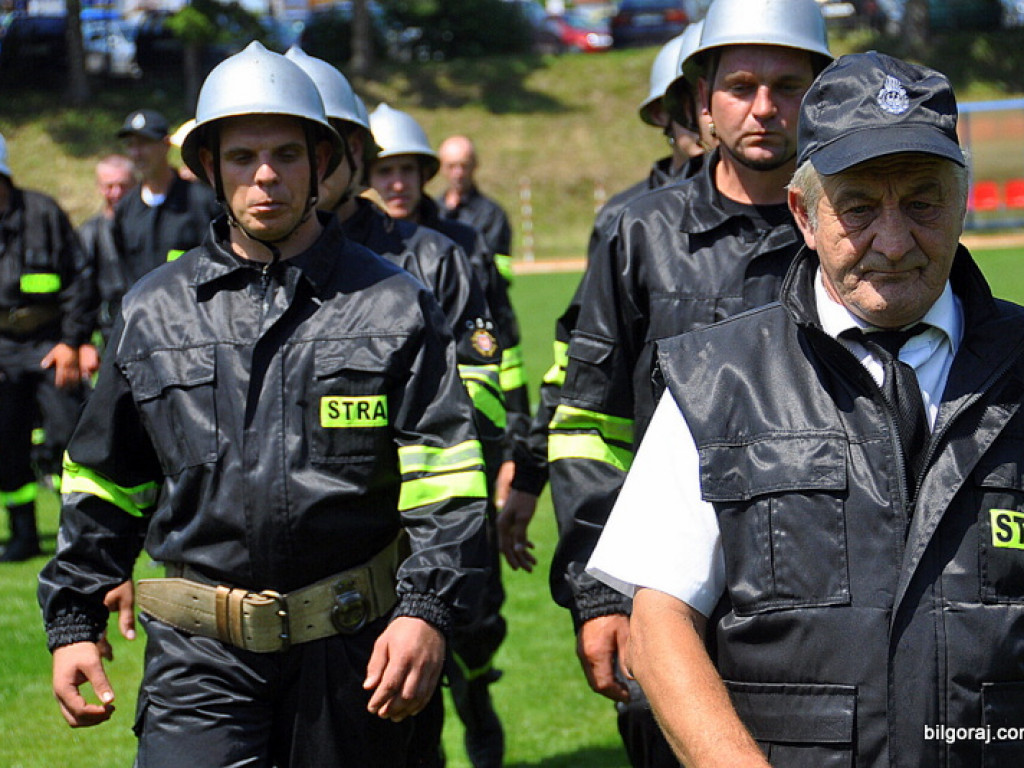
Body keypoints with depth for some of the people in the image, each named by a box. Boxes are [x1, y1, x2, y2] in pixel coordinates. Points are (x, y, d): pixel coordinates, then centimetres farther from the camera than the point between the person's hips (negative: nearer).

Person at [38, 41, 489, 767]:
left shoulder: (395, 306, 2)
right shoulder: (153, 313, 9)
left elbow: (446, 483, -3)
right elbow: (102, 485, 16)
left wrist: (426, 611, -15)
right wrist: (73, 623, 11)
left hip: (353, 650, -1)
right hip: (200, 655, 1)